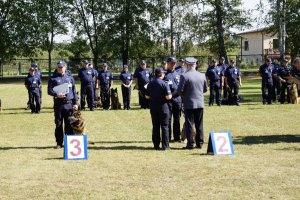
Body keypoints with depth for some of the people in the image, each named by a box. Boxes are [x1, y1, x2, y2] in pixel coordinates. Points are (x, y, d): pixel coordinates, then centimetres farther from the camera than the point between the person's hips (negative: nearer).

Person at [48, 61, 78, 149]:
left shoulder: (70, 78, 12)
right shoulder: (53, 78, 6)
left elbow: (74, 91, 13)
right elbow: (49, 91, 1)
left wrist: (75, 103, 7)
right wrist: (57, 94, -18)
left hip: (69, 104, 1)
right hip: (58, 104, -1)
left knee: (69, 124, 2)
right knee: (58, 124, 3)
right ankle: (59, 143, 11)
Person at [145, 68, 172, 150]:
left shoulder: (150, 84, 4)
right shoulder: (164, 84, -13)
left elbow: (147, 96, 7)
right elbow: (168, 97, -18)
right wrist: (171, 95, 3)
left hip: (153, 107, 5)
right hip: (163, 107, -5)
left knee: (155, 126, 10)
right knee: (164, 126, 2)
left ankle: (156, 145, 12)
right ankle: (165, 145, 0)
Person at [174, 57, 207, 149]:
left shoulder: (184, 76, -13)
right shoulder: (202, 75, 3)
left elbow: (180, 91, -14)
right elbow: (205, 89, 13)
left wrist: (173, 94, 6)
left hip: (189, 104, -5)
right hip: (200, 104, 5)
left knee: (189, 124, 2)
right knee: (199, 124, 11)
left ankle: (190, 144, 2)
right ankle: (200, 143, 15)